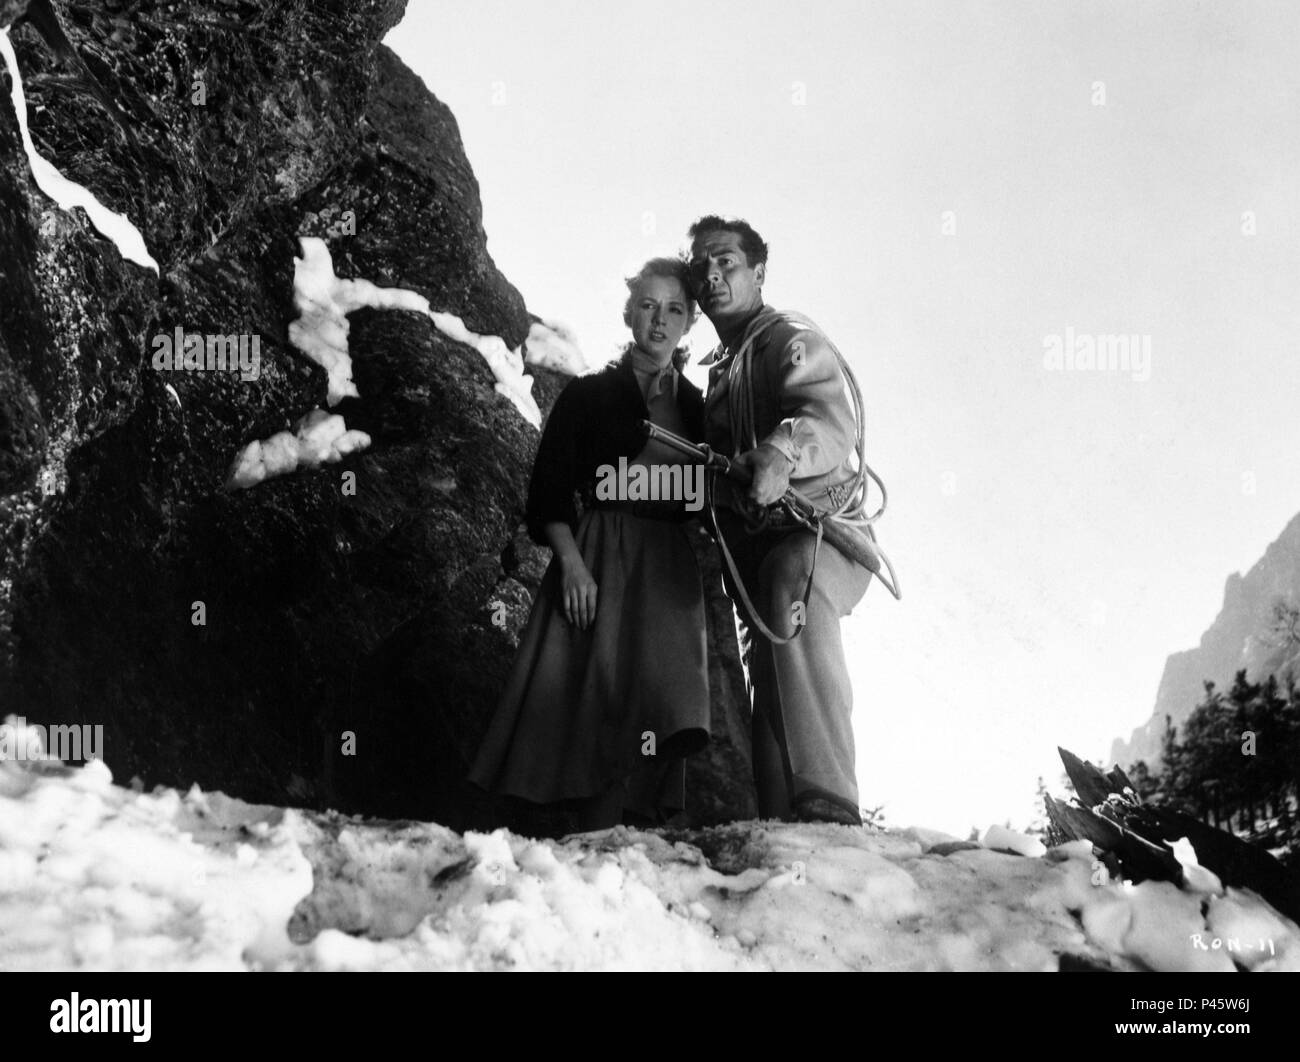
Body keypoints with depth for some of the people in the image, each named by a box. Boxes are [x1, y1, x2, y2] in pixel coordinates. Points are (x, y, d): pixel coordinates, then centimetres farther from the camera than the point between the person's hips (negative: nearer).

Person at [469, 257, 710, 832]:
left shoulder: (697, 407, 15)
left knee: (662, 708, -5)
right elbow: (550, 489, -2)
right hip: (598, 561, -4)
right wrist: (571, 562, -15)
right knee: (599, 699, -10)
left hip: (670, 574, 4)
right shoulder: (588, 395, 4)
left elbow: (711, 504, 16)